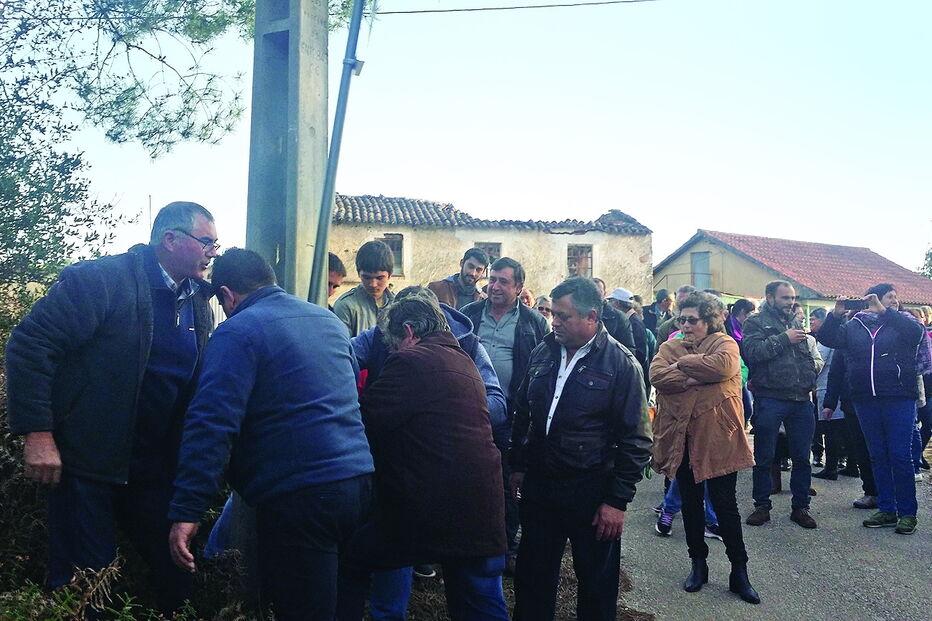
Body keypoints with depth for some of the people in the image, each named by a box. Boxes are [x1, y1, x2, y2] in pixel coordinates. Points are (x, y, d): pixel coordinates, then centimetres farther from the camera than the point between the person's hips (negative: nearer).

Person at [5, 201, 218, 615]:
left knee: (174, 570, 13)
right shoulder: (100, 280, -13)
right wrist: (37, 434, -21)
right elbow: (29, 344, -16)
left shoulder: (200, 302, 7)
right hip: (86, 459, -5)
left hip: (154, 467, 6)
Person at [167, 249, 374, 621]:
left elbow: (211, 424, -17)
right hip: (359, 480, 8)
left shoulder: (238, 331, -7)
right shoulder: (328, 319, 15)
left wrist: (186, 511, -16)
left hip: (299, 495, -7)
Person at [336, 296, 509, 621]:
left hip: (430, 509, -7)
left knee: (349, 561, 15)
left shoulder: (410, 362, -12)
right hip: (482, 510, 8)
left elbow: (364, 419, -13)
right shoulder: (464, 361, 14)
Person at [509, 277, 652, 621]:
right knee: (532, 577, 18)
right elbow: (522, 412, 16)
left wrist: (617, 501, -13)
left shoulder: (621, 364, -12)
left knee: (596, 586, 11)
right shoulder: (543, 353, 4)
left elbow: (635, 440, -11)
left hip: (592, 493, -5)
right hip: (538, 486, 5)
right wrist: (518, 466, 14)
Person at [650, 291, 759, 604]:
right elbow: (657, 375, -13)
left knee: (725, 504, 4)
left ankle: (739, 572, 17)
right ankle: (698, 564, 29)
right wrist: (698, 377, -18)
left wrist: (682, 363, -15)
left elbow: (724, 365, -25)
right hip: (682, 438, 3)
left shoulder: (725, 344, -1)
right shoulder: (669, 347, 8)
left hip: (717, 437, -3)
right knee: (690, 503, 13)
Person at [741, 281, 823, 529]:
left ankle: (800, 507, 21)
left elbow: (815, 356, 20)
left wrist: (813, 364, -1)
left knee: (802, 457, 10)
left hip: (801, 399, 5)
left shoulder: (797, 323, 17)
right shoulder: (756, 322, 1)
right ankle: (762, 506, 17)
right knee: (764, 457, 5)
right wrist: (784, 339, -15)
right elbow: (753, 351, -17)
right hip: (769, 399, -5)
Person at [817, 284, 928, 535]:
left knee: (900, 455, -3)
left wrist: (884, 311, -19)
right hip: (866, 400, 3)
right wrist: (836, 314, -9)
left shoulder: (900, 321, 4)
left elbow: (917, 330, -17)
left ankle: (908, 512, 8)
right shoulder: (854, 325, 11)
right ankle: (887, 509, 18)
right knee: (878, 455, 9)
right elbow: (827, 338, 4)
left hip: (899, 398, -3)